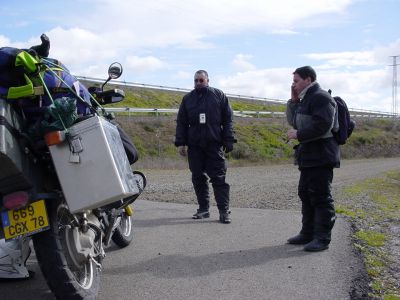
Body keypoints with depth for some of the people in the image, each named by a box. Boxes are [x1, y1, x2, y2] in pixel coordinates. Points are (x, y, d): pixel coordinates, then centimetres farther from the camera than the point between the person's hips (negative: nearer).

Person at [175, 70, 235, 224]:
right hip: (194, 146, 3)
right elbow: (181, 122, 12)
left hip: (214, 144, -3)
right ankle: (203, 209, 15)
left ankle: (224, 211, -4)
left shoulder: (219, 95, 7)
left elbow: (227, 120, 5)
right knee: (198, 178, 6)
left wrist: (228, 141, -3)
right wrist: (180, 143, 3)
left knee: (219, 178, -5)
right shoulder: (187, 98, 12)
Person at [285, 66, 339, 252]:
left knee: (321, 197, -6)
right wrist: (293, 101, 9)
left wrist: (298, 134, -16)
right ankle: (308, 233, 25)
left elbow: (322, 125, -24)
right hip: (309, 157, 11)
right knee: (305, 194, 15)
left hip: (320, 157, -10)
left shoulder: (320, 97, -12)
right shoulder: (306, 99, 19)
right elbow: (294, 122, 20)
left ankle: (322, 238, 0)